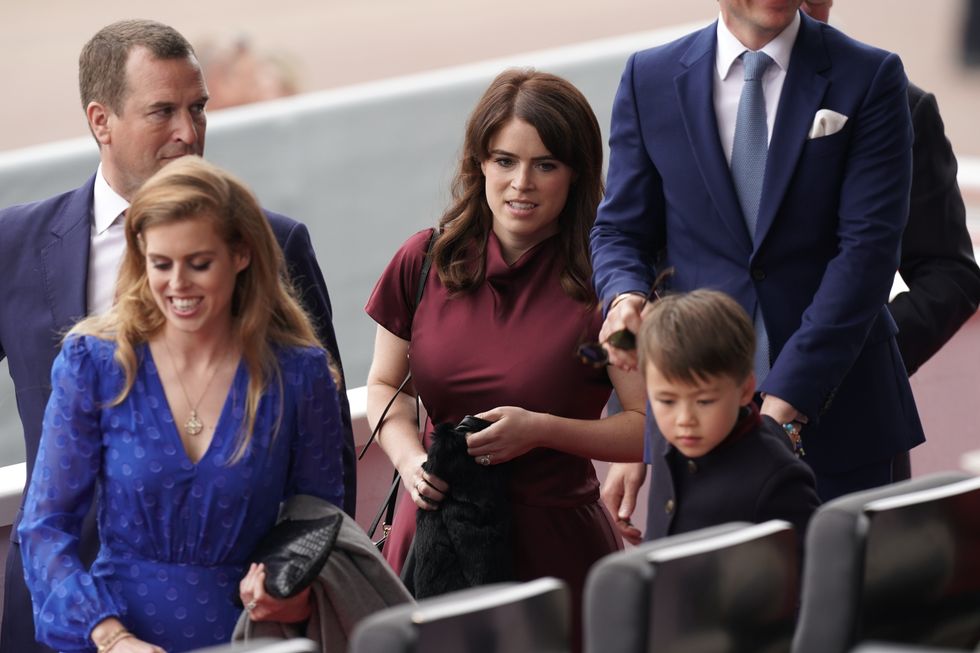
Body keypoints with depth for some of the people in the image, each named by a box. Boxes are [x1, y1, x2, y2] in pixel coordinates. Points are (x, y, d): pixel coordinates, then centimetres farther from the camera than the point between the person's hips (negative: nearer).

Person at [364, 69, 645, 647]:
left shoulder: (601, 281, -9)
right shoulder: (426, 263, 2)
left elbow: (654, 428, -9)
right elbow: (386, 387, 14)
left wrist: (542, 430, -20)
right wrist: (408, 456, -5)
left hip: (554, 544, -3)